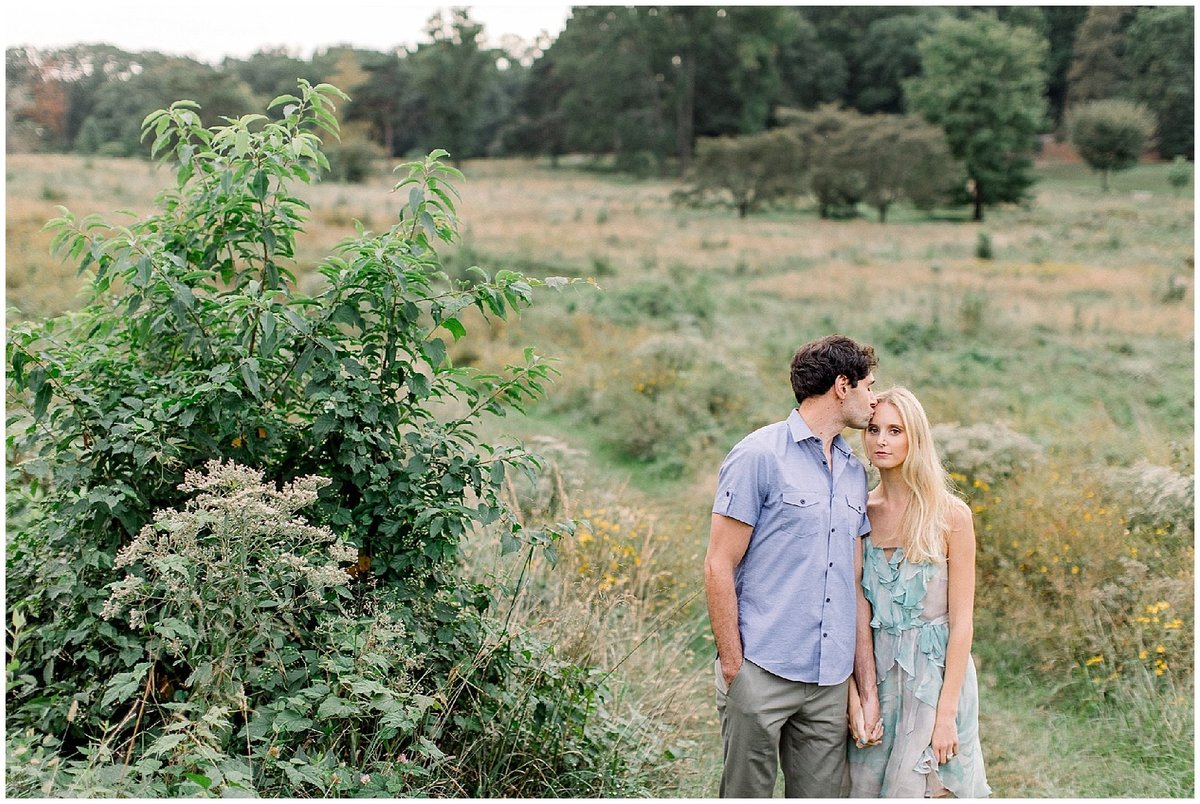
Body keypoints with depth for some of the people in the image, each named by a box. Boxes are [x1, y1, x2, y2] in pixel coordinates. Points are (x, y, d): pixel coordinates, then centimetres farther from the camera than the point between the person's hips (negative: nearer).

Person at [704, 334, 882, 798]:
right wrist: (733, 668, -10)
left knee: (821, 794, 8)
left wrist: (868, 688, 13)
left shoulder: (854, 474, 15)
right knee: (747, 794, 2)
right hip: (762, 672, -6)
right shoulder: (758, 456, -6)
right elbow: (718, 568, -8)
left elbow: (854, 586, 16)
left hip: (830, 682, 6)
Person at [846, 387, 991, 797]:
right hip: (873, 672, 3)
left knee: (921, 790, -1)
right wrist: (853, 696, -5)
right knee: (864, 790, 8)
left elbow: (961, 621, -8)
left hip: (935, 674, -3)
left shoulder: (950, 514, -7)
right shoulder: (858, 512, 3)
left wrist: (946, 713, -12)